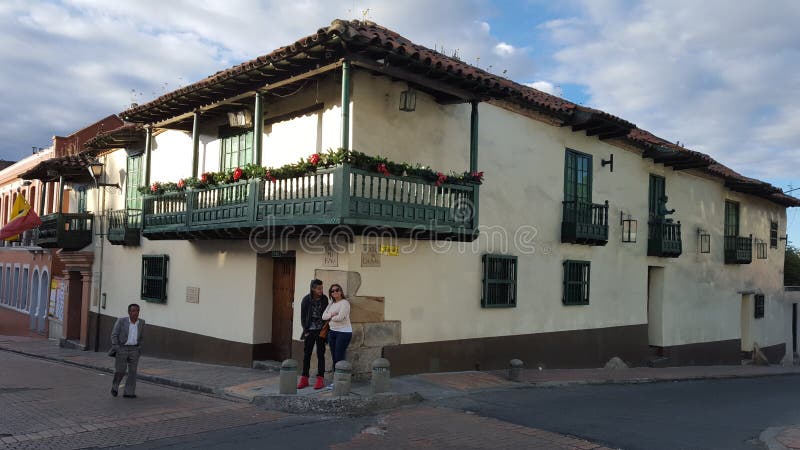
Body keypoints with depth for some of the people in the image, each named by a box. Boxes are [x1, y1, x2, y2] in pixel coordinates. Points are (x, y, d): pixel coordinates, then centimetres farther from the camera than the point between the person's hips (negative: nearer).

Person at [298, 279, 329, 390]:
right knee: (306, 354, 4)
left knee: (320, 354, 2)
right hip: (310, 331, 0)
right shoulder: (306, 300, -4)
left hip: (321, 330, 0)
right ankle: (304, 379, 11)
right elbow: (303, 317, 0)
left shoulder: (324, 299, -1)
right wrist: (305, 331, -3)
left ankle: (320, 379, 6)